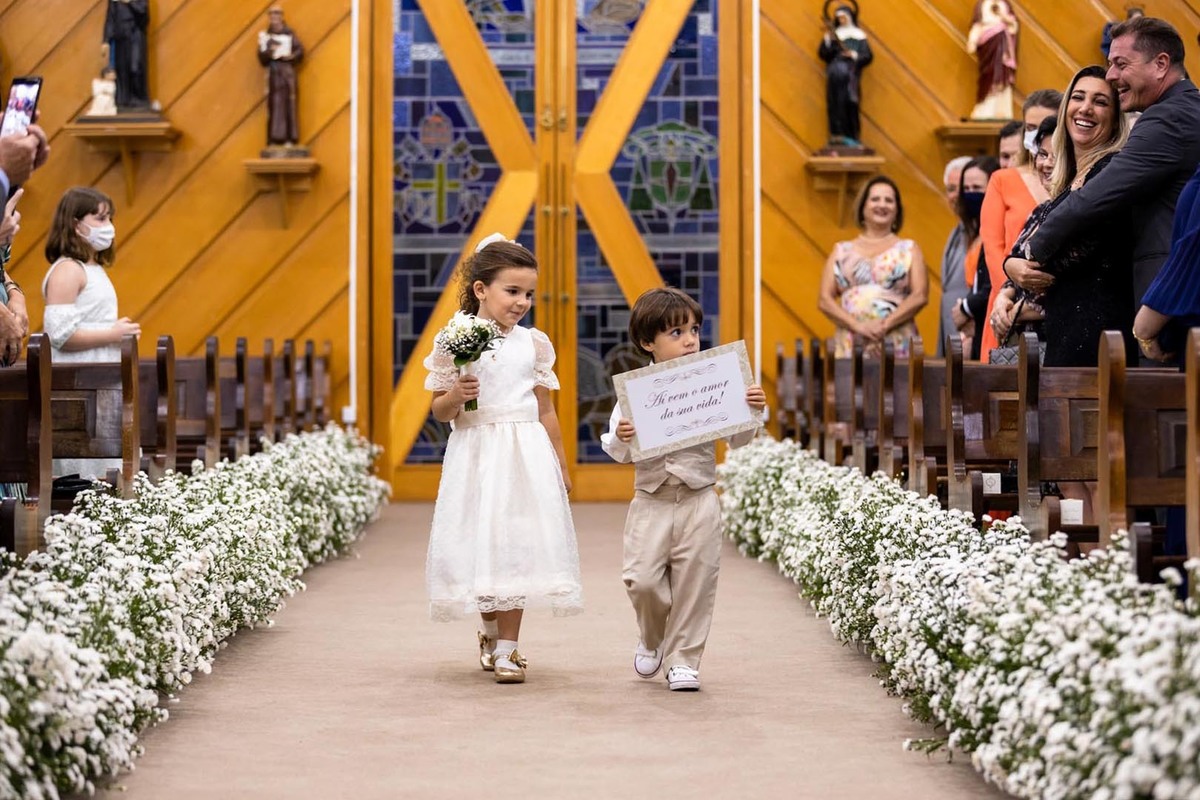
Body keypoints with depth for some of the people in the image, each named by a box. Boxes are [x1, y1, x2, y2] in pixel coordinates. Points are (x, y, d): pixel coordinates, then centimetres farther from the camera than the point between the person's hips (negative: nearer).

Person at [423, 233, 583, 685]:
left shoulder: (534, 344, 6)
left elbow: (545, 410, 13)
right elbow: (440, 412, 4)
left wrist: (559, 463, 15)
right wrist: (456, 396, -17)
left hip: (526, 453, 1)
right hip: (475, 454, -1)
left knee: (517, 546, -3)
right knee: (480, 543, 4)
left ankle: (506, 647, 3)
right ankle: (492, 632, 28)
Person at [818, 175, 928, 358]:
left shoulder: (908, 249, 12)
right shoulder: (842, 251, 15)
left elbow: (920, 296, 1)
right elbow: (824, 300, 7)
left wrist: (886, 324, -12)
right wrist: (857, 325, -9)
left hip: (897, 347, -1)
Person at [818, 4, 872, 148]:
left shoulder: (858, 36, 11)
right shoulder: (833, 35, 16)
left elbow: (868, 56, 5)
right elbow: (823, 55, 8)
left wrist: (854, 55, -11)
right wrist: (827, 41, -7)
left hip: (850, 74, -2)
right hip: (835, 74, 2)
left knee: (849, 103, -13)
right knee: (835, 103, -10)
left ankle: (852, 136, -10)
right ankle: (837, 134, -11)